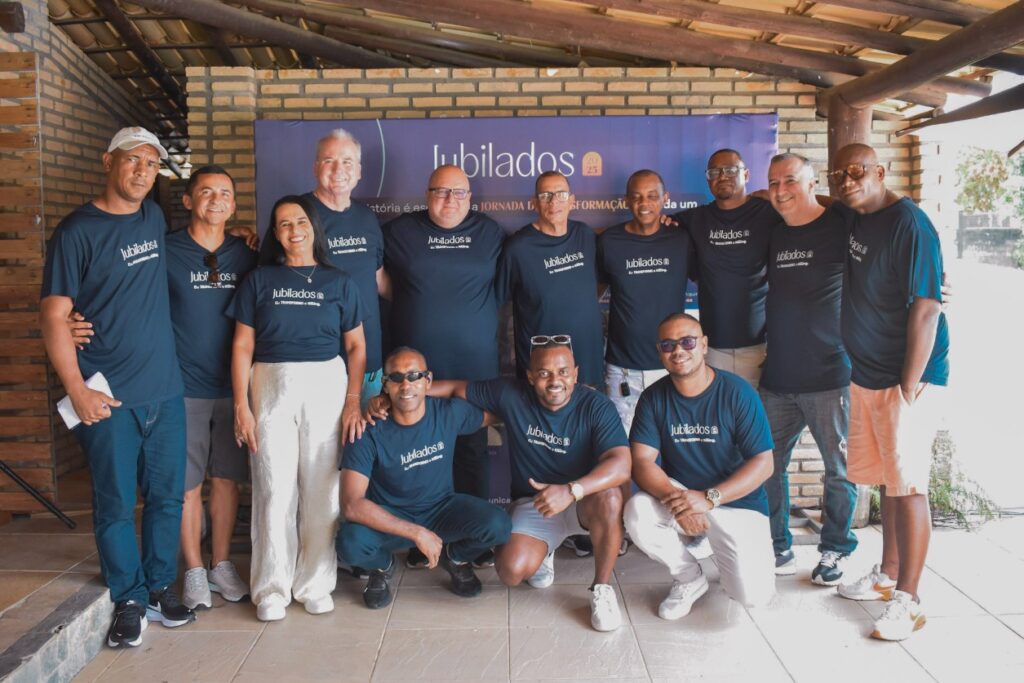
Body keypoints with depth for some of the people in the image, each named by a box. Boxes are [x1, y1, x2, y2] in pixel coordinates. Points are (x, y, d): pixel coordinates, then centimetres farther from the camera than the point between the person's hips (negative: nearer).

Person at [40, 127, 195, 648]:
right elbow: (53, 316, -8)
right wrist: (77, 390, -15)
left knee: (167, 496, 11)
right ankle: (130, 600, 20)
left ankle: (160, 587, 27)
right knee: (116, 503, 4)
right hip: (108, 398, -5)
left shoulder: (154, 219, 10)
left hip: (165, 390, 5)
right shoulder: (76, 231, -6)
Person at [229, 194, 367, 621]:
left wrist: (353, 402, -3)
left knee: (322, 489, 2)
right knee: (274, 488, 1)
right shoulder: (259, 280, 8)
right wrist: (241, 405, -3)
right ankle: (271, 589, 13)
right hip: (271, 386, 0)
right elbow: (243, 346, 5)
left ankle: (315, 584, 16)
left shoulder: (338, 282, 8)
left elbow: (356, 347, 7)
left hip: (326, 386, 0)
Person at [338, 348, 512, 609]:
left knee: (498, 526, -27)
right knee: (350, 543, -34)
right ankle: (383, 565, 6)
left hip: (442, 508, 2)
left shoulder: (450, 412, -13)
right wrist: (417, 533, -31)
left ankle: (456, 557, 10)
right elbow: (353, 505, -29)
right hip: (389, 518, -1)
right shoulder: (369, 432, -21)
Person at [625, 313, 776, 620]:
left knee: (753, 594, -20)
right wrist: (673, 498, -31)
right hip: (679, 495, 2)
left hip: (738, 502, -2)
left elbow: (763, 463, -14)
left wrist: (709, 498, -25)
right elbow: (641, 461, -11)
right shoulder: (654, 398, -5)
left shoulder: (738, 393, -12)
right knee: (637, 513, -29)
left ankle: (723, 549, 17)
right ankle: (689, 578, 0)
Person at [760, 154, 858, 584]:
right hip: (778, 376, 5)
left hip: (829, 374, -5)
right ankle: (779, 549, 25)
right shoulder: (772, 234, 9)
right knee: (767, 464, 9)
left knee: (839, 468, 7)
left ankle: (835, 552, 25)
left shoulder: (840, 228, -6)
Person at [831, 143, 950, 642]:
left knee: (907, 486, -2)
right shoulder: (853, 221, 8)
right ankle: (887, 576, 30)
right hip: (866, 376, 8)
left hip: (907, 380, -8)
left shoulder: (908, 224, -16)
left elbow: (926, 308, -19)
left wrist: (909, 387, -20)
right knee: (888, 482, 17)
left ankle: (908, 601, 8)